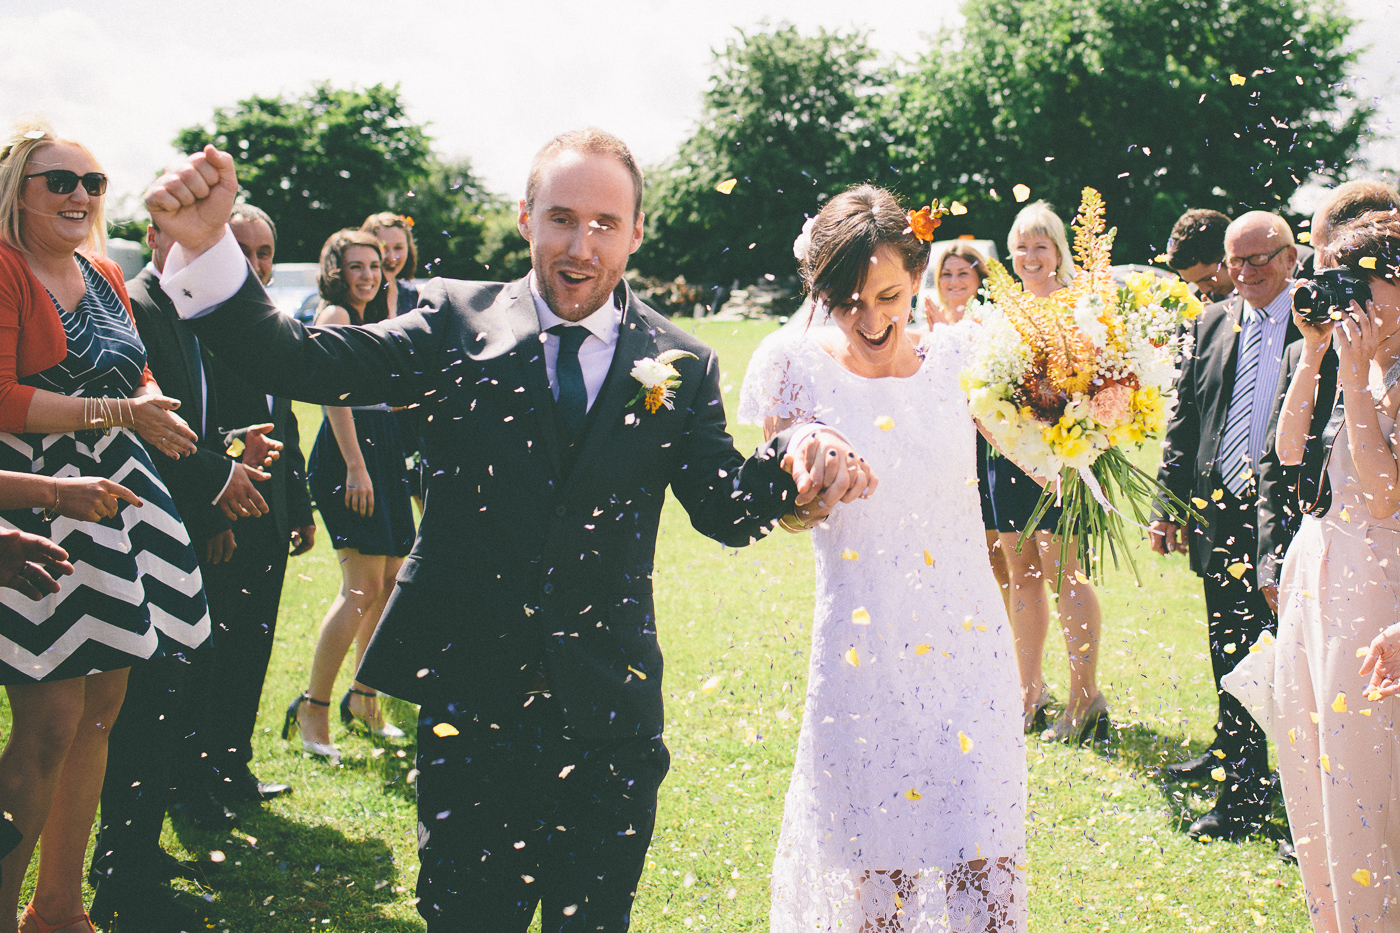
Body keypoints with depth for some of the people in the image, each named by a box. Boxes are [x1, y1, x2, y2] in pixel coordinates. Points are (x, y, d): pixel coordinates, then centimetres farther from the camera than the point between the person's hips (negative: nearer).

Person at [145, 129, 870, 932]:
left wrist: (796, 460, -22)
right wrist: (205, 245, -24)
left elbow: (727, 511, 0)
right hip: (471, 698, 0)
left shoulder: (680, 367, 2)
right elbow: (301, 366, -9)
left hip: (607, 714, 1)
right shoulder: (458, 323, -1)